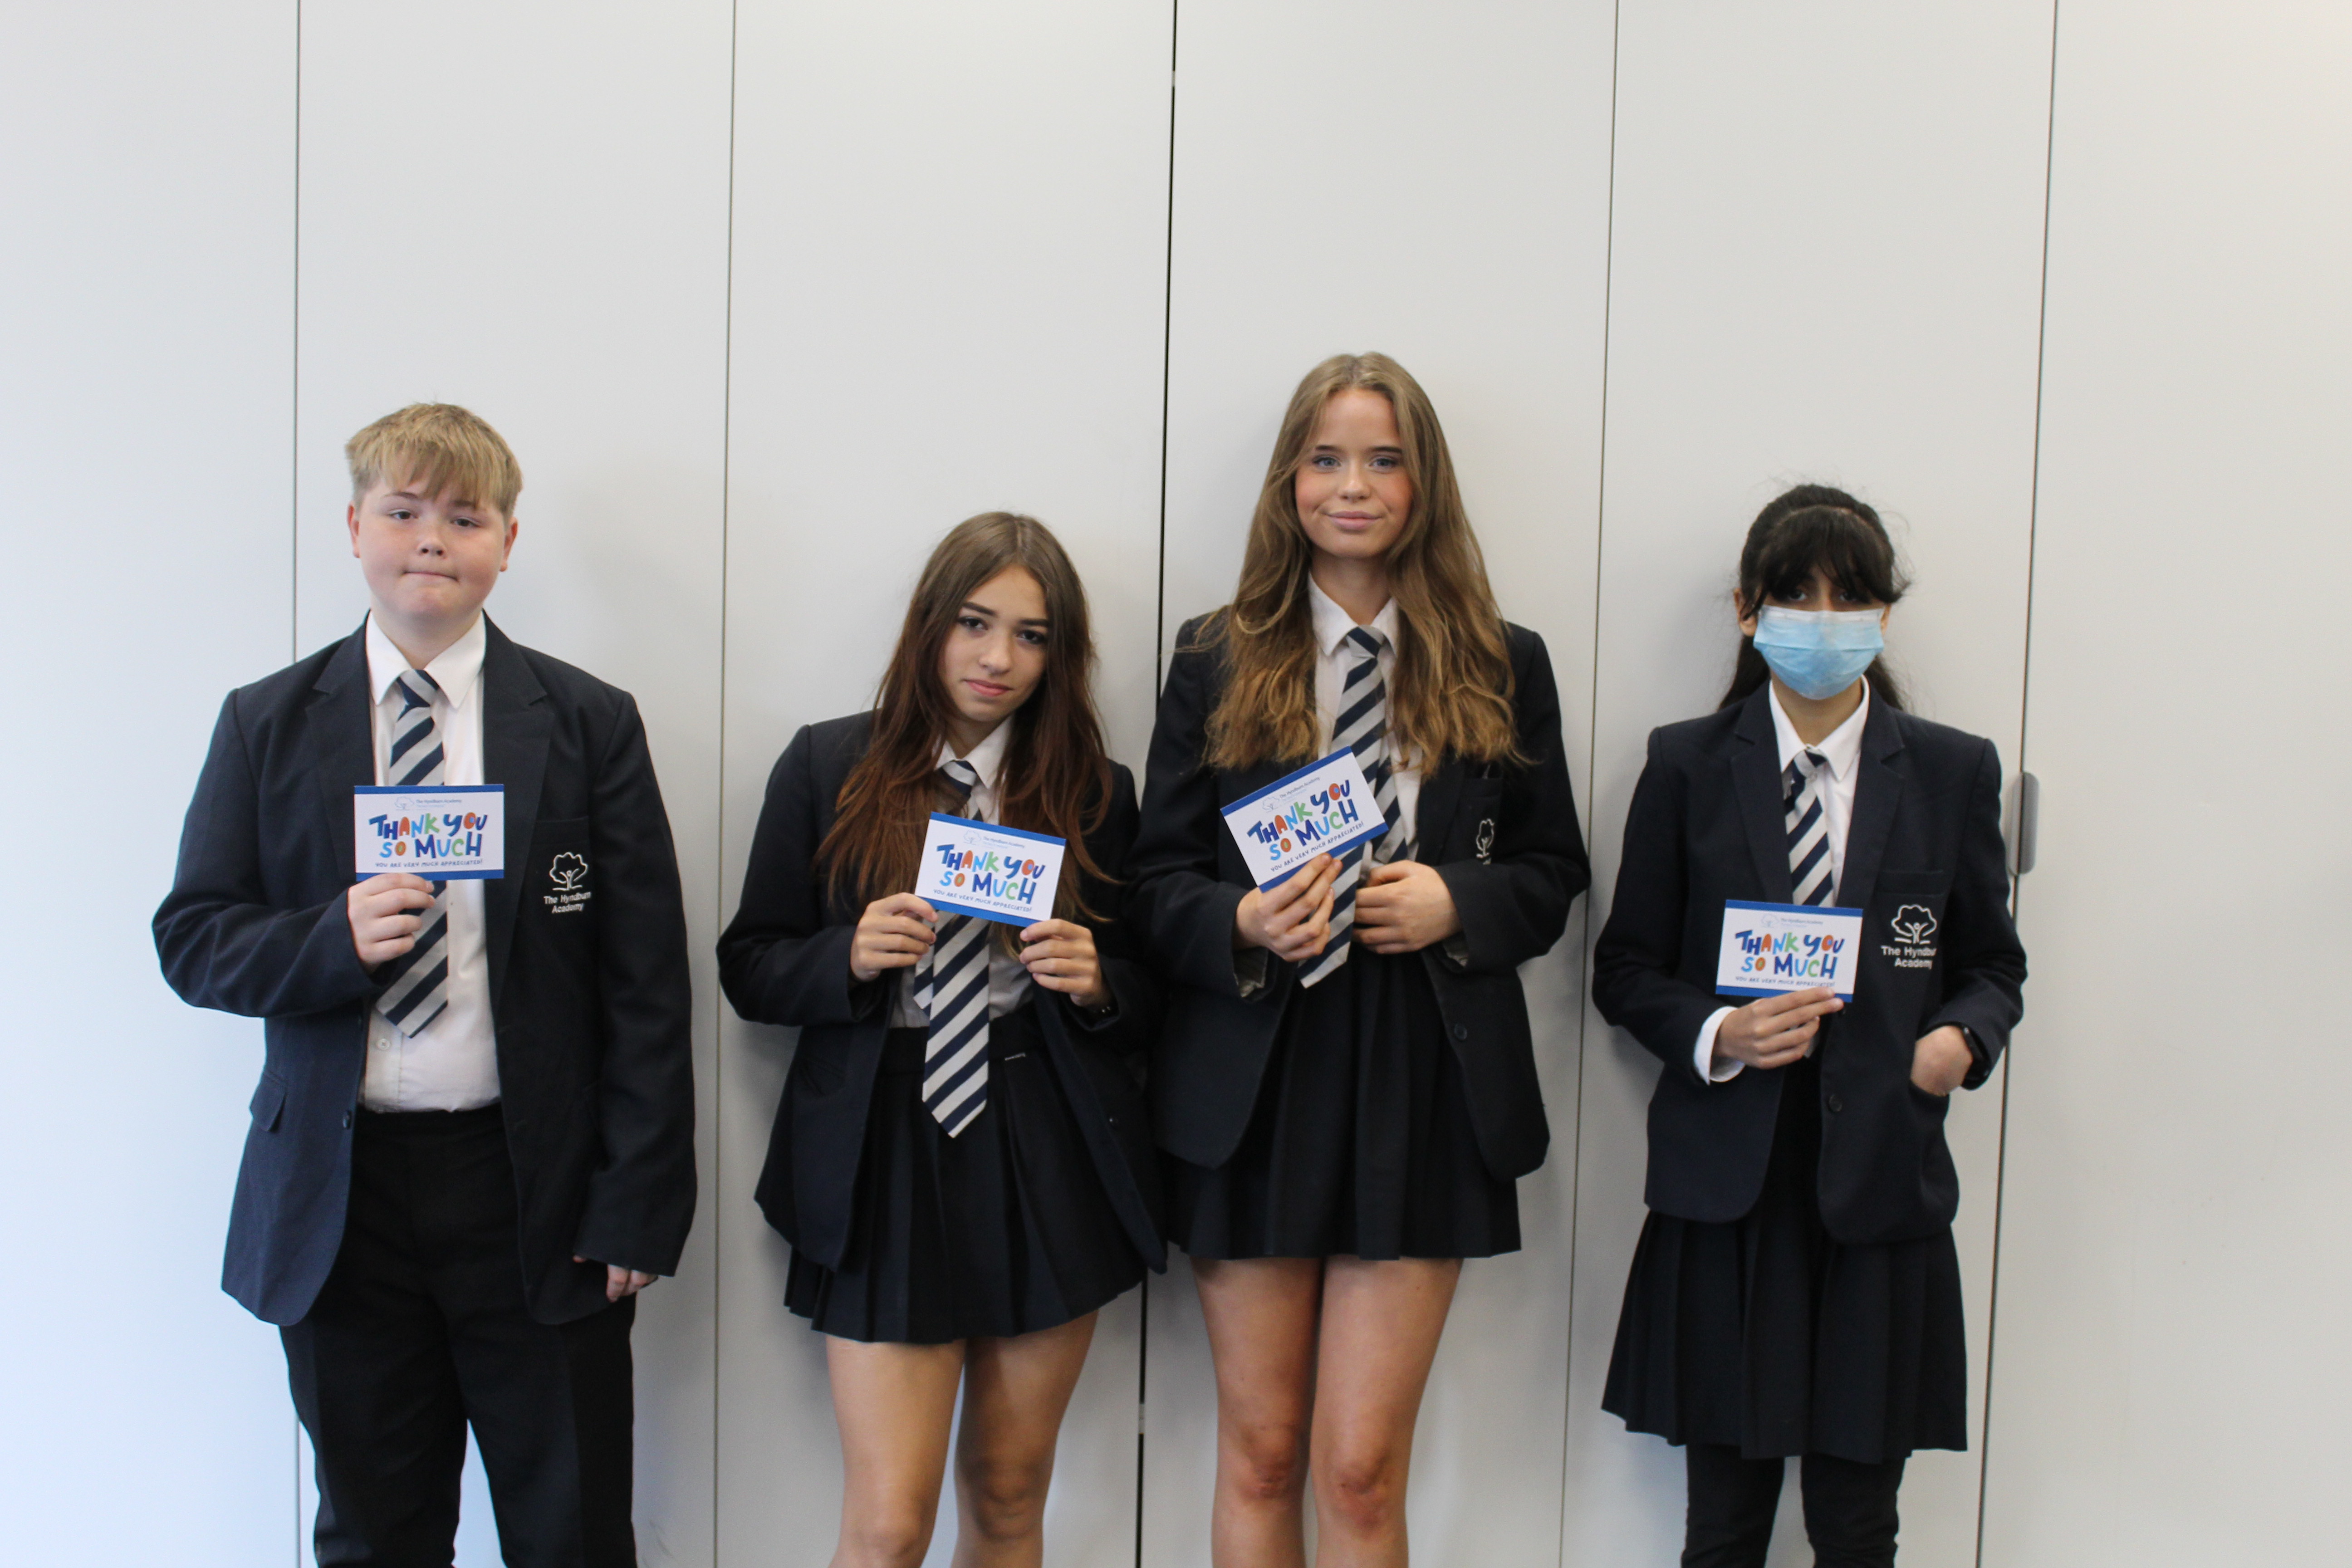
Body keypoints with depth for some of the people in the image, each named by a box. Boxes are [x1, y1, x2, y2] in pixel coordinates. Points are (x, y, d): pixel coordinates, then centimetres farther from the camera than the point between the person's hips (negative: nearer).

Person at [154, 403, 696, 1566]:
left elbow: (646, 987, -3)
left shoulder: (591, 726, 0)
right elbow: (190, 941, 5)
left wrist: (636, 1206, -7)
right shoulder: (267, 725, 6)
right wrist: (333, 939, -16)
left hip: (537, 1194, -1)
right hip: (337, 1199, 2)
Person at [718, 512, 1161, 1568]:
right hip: (888, 1155, -2)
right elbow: (749, 969, 3)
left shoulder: (1095, 794, 6)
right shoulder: (827, 768, 2)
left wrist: (1095, 983, -12)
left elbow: (1145, 1003, 10)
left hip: (1050, 1162, 2)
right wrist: (852, 956, -16)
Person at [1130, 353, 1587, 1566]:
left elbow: (1554, 872, 10)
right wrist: (1244, 924, -18)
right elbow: (1158, 880, 4)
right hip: (1256, 1084, 1)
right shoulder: (1215, 661, 5)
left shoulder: (1502, 667, 7)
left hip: (1425, 1089, 0)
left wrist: (1457, 903, -11)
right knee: (1259, 1456, 11)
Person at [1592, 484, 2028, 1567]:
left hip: (1882, 1189, 1)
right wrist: (1715, 1035, -13)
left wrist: (1961, 1037, -9)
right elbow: (1625, 971, 5)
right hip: (1728, 1194, 0)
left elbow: (1992, 963, 12)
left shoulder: (1954, 772, 7)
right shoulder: (1686, 765, 4)